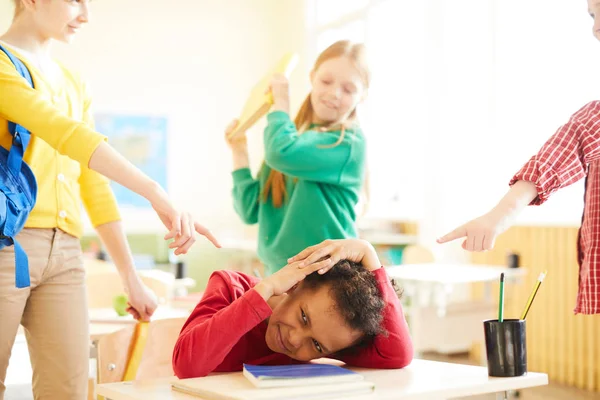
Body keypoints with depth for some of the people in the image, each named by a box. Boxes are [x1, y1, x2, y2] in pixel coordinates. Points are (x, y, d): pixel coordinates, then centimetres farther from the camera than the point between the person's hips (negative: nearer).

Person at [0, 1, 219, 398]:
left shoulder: (75, 85, 18)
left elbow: (94, 184, 17)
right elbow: (63, 133, -19)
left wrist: (131, 278, 14)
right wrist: (156, 195, -28)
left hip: (65, 253, 6)